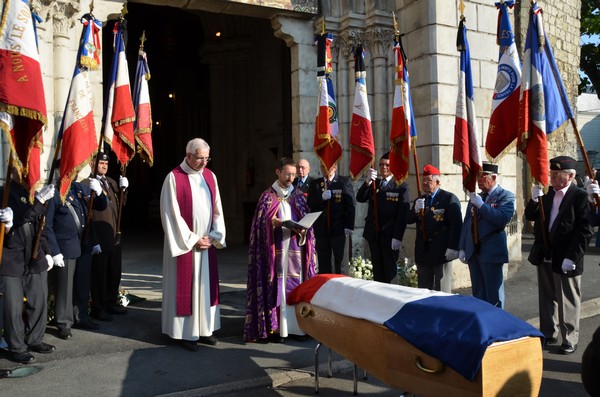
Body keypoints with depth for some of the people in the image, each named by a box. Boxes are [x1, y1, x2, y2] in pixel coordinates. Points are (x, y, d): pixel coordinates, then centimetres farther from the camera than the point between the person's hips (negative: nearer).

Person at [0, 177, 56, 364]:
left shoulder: (32, 192, 11)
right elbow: (20, 219, -24)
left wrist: (46, 252, 15)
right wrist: (39, 201, -30)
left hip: (35, 259, 6)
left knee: (39, 302, 12)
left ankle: (34, 340, 28)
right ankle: (17, 348, 18)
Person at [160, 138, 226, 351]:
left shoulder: (210, 176, 7)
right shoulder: (174, 177, -9)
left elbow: (217, 209, 9)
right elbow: (172, 213, -12)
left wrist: (213, 236, -2)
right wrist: (192, 239, -12)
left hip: (207, 243, 5)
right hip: (184, 243, -5)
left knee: (206, 284, 10)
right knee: (185, 286, 2)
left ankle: (204, 329, 20)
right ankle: (185, 333, 12)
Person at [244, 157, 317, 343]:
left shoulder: (299, 196, 12)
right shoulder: (267, 196, 3)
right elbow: (260, 222, -3)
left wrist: (302, 230, -11)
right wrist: (274, 222, -21)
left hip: (295, 250, 3)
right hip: (275, 250, -3)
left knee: (295, 286, 3)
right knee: (276, 287, -3)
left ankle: (295, 325, 11)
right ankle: (275, 328, 3)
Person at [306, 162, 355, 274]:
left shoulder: (345, 181, 1)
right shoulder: (314, 183, 11)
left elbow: (351, 205, -4)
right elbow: (310, 204, 3)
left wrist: (348, 226, -10)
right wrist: (321, 198, -16)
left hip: (338, 229, -3)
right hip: (321, 230, 3)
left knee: (340, 262, 3)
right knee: (323, 263, 9)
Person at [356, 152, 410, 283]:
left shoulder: (401, 186, -3)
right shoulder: (373, 184, 12)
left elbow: (403, 213, -9)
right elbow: (360, 198, -1)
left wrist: (397, 237, -15)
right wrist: (367, 182, -17)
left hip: (390, 235, -4)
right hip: (373, 234, 4)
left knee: (390, 271, 3)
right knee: (377, 270, 10)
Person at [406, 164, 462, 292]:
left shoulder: (449, 198, -6)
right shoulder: (419, 201, 14)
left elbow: (456, 224, -12)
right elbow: (408, 220, 9)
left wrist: (452, 247, -18)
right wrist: (416, 210, -11)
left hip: (441, 252, -6)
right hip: (423, 252, 6)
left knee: (442, 290, 4)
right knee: (423, 290, 10)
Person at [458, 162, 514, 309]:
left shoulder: (506, 196, -4)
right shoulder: (475, 196, 15)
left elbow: (503, 219, -22)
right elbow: (466, 223, 15)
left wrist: (481, 204, -20)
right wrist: (462, 248, 10)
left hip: (491, 252, -6)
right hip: (473, 251, 6)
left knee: (493, 295, 2)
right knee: (477, 293, 13)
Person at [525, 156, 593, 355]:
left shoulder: (580, 196, -12)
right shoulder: (548, 194, 6)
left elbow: (585, 230, -16)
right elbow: (530, 216, 8)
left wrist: (571, 258, -20)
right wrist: (535, 199, -9)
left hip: (565, 260, -6)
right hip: (544, 256, 6)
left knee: (568, 301, 7)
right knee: (546, 298, 17)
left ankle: (570, 340, 22)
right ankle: (548, 334, 31)